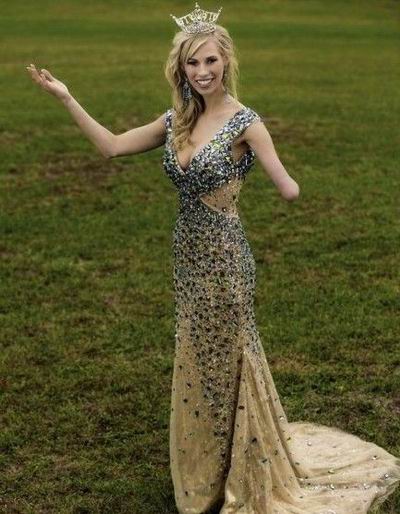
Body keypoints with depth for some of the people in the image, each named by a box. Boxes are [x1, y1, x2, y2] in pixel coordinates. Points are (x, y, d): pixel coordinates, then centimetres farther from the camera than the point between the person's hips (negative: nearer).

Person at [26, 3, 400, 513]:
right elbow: (112, 146, 7)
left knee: (226, 359, 6)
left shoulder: (244, 122, -14)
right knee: (197, 360, 18)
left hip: (222, 257, -6)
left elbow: (288, 190, -20)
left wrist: (290, 184, -41)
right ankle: (205, 469, 37)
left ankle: (245, 473, 26)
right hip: (188, 254, 6)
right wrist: (65, 97, 6)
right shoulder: (177, 120, 4)